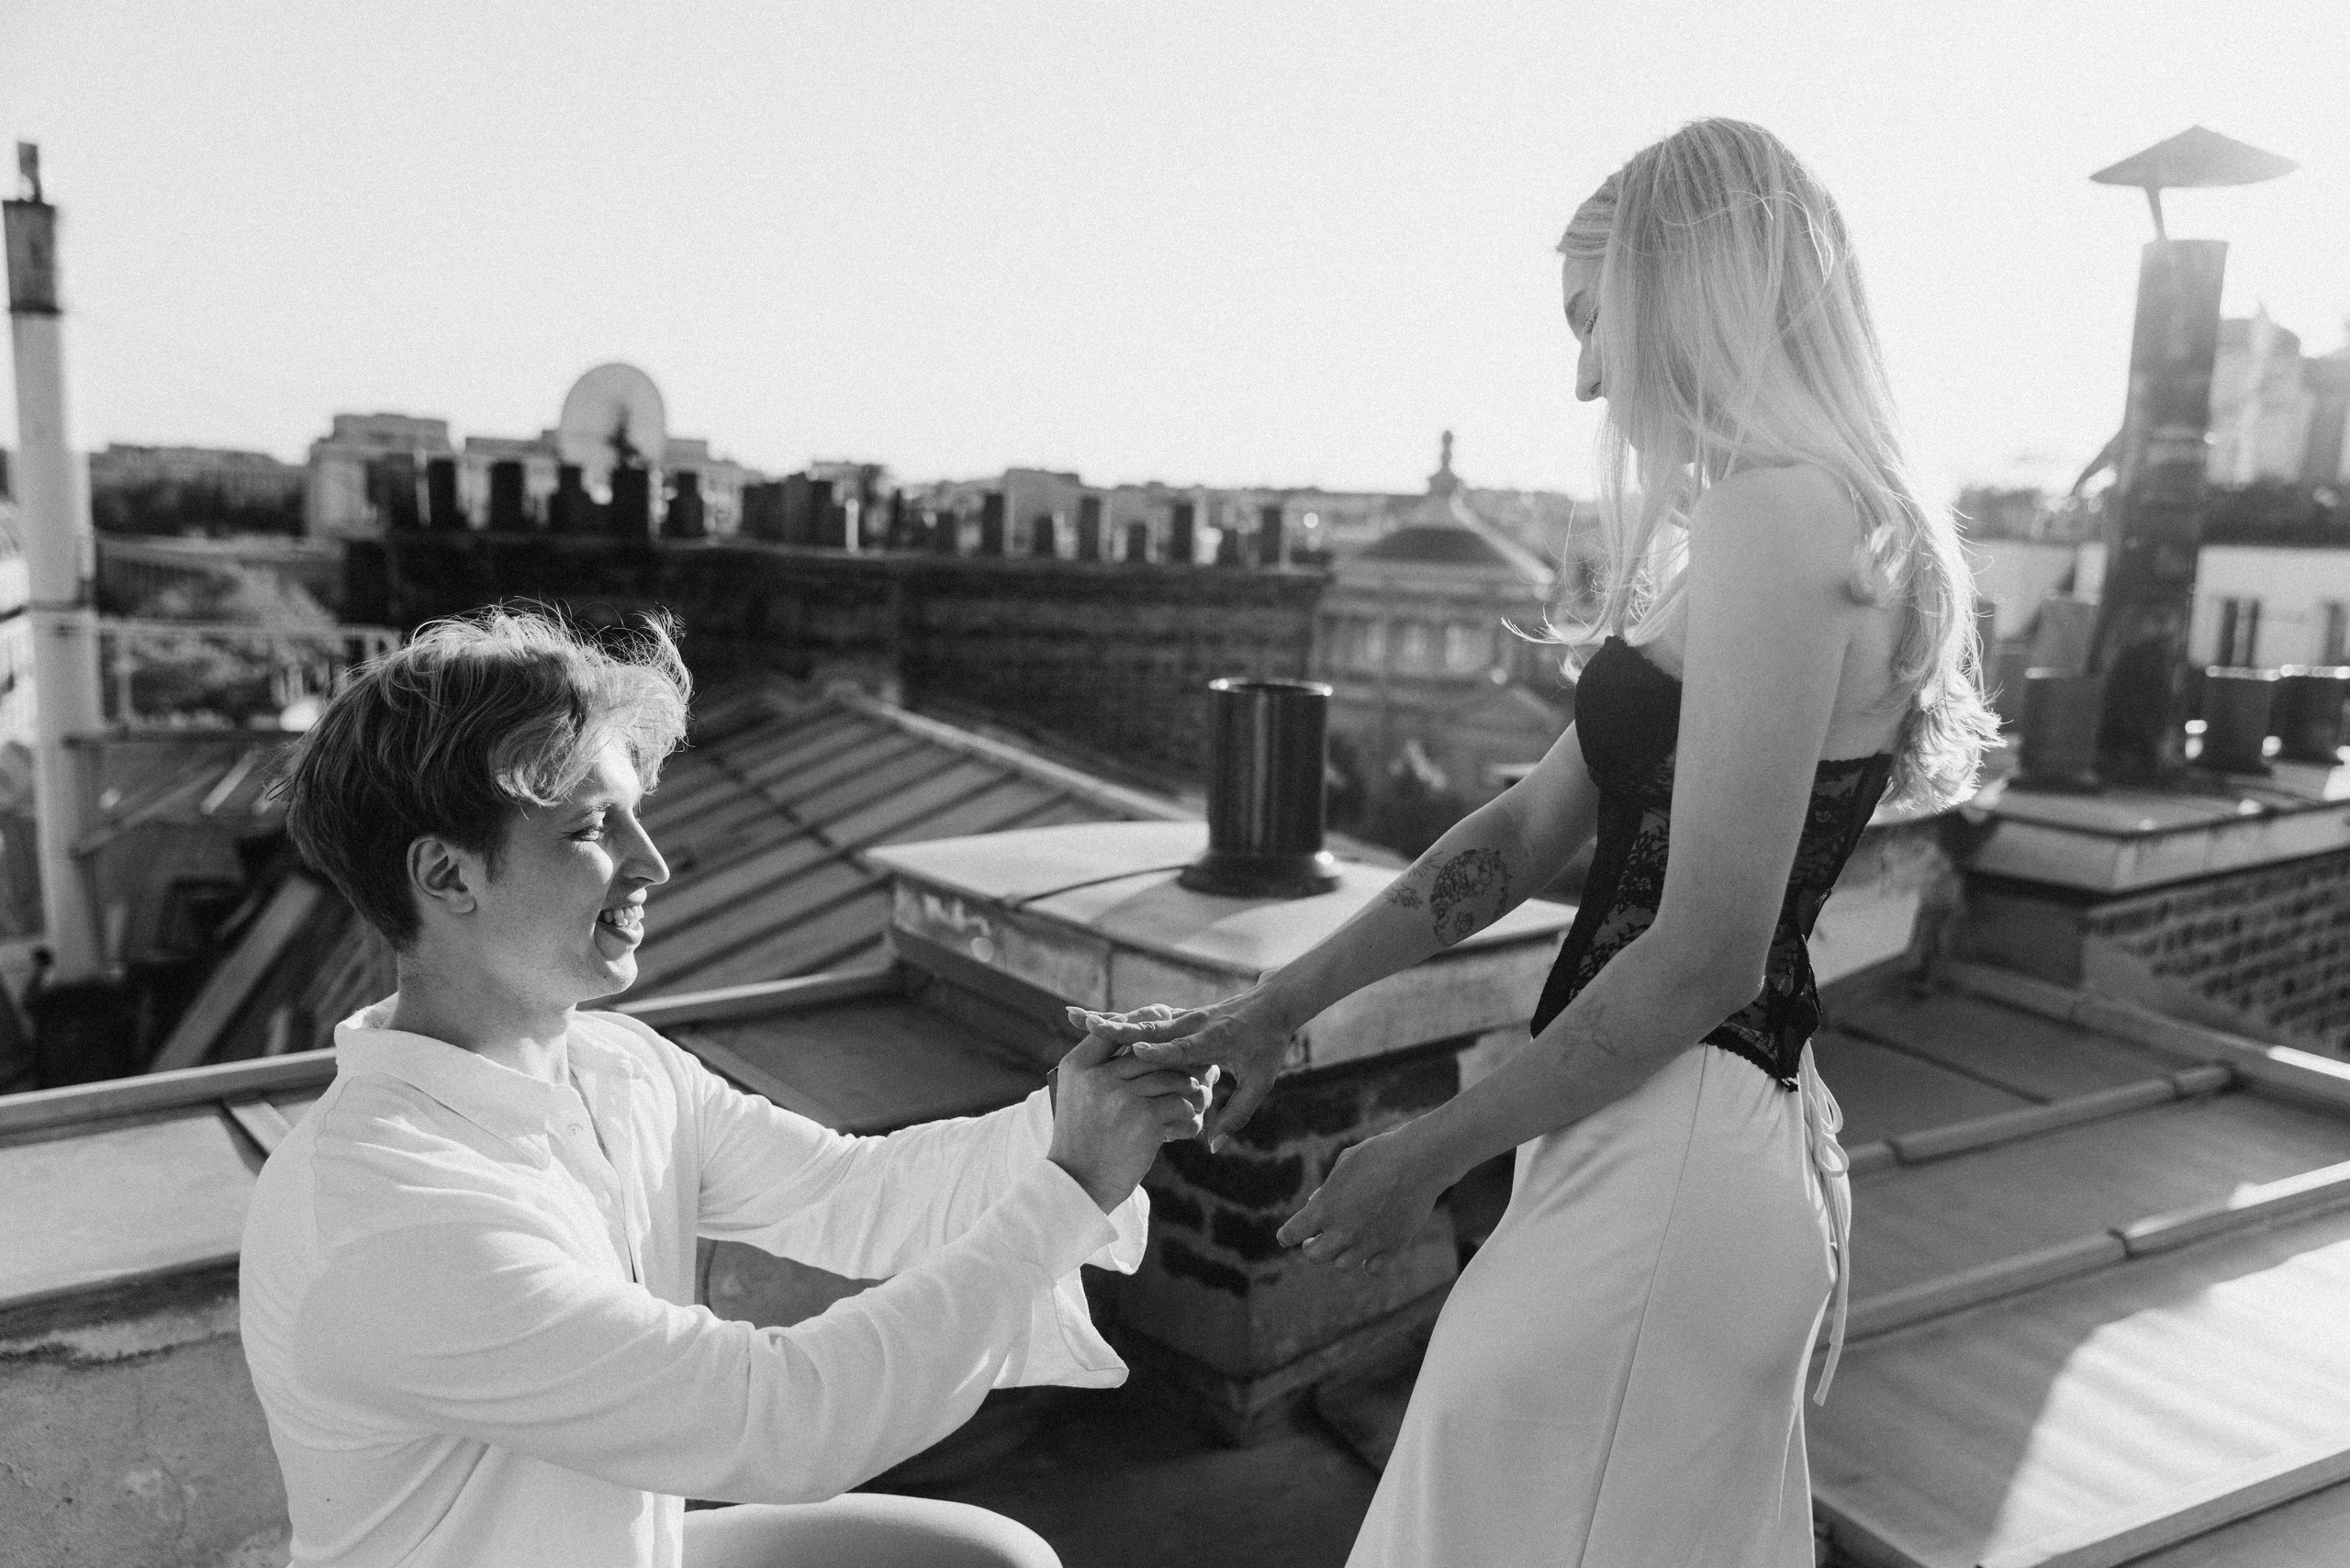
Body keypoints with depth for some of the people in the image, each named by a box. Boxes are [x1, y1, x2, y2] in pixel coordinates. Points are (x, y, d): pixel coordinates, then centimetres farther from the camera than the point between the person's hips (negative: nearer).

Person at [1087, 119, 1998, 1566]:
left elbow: (1706, 955, -20)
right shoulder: (1770, 520, 14)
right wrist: (1281, 1006, 10)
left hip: (1671, 1161, -9)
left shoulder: (1779, 517, -17)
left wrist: (1433, 1155, -10)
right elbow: (1534, 827, 12)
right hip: (1706, 1138, 9)